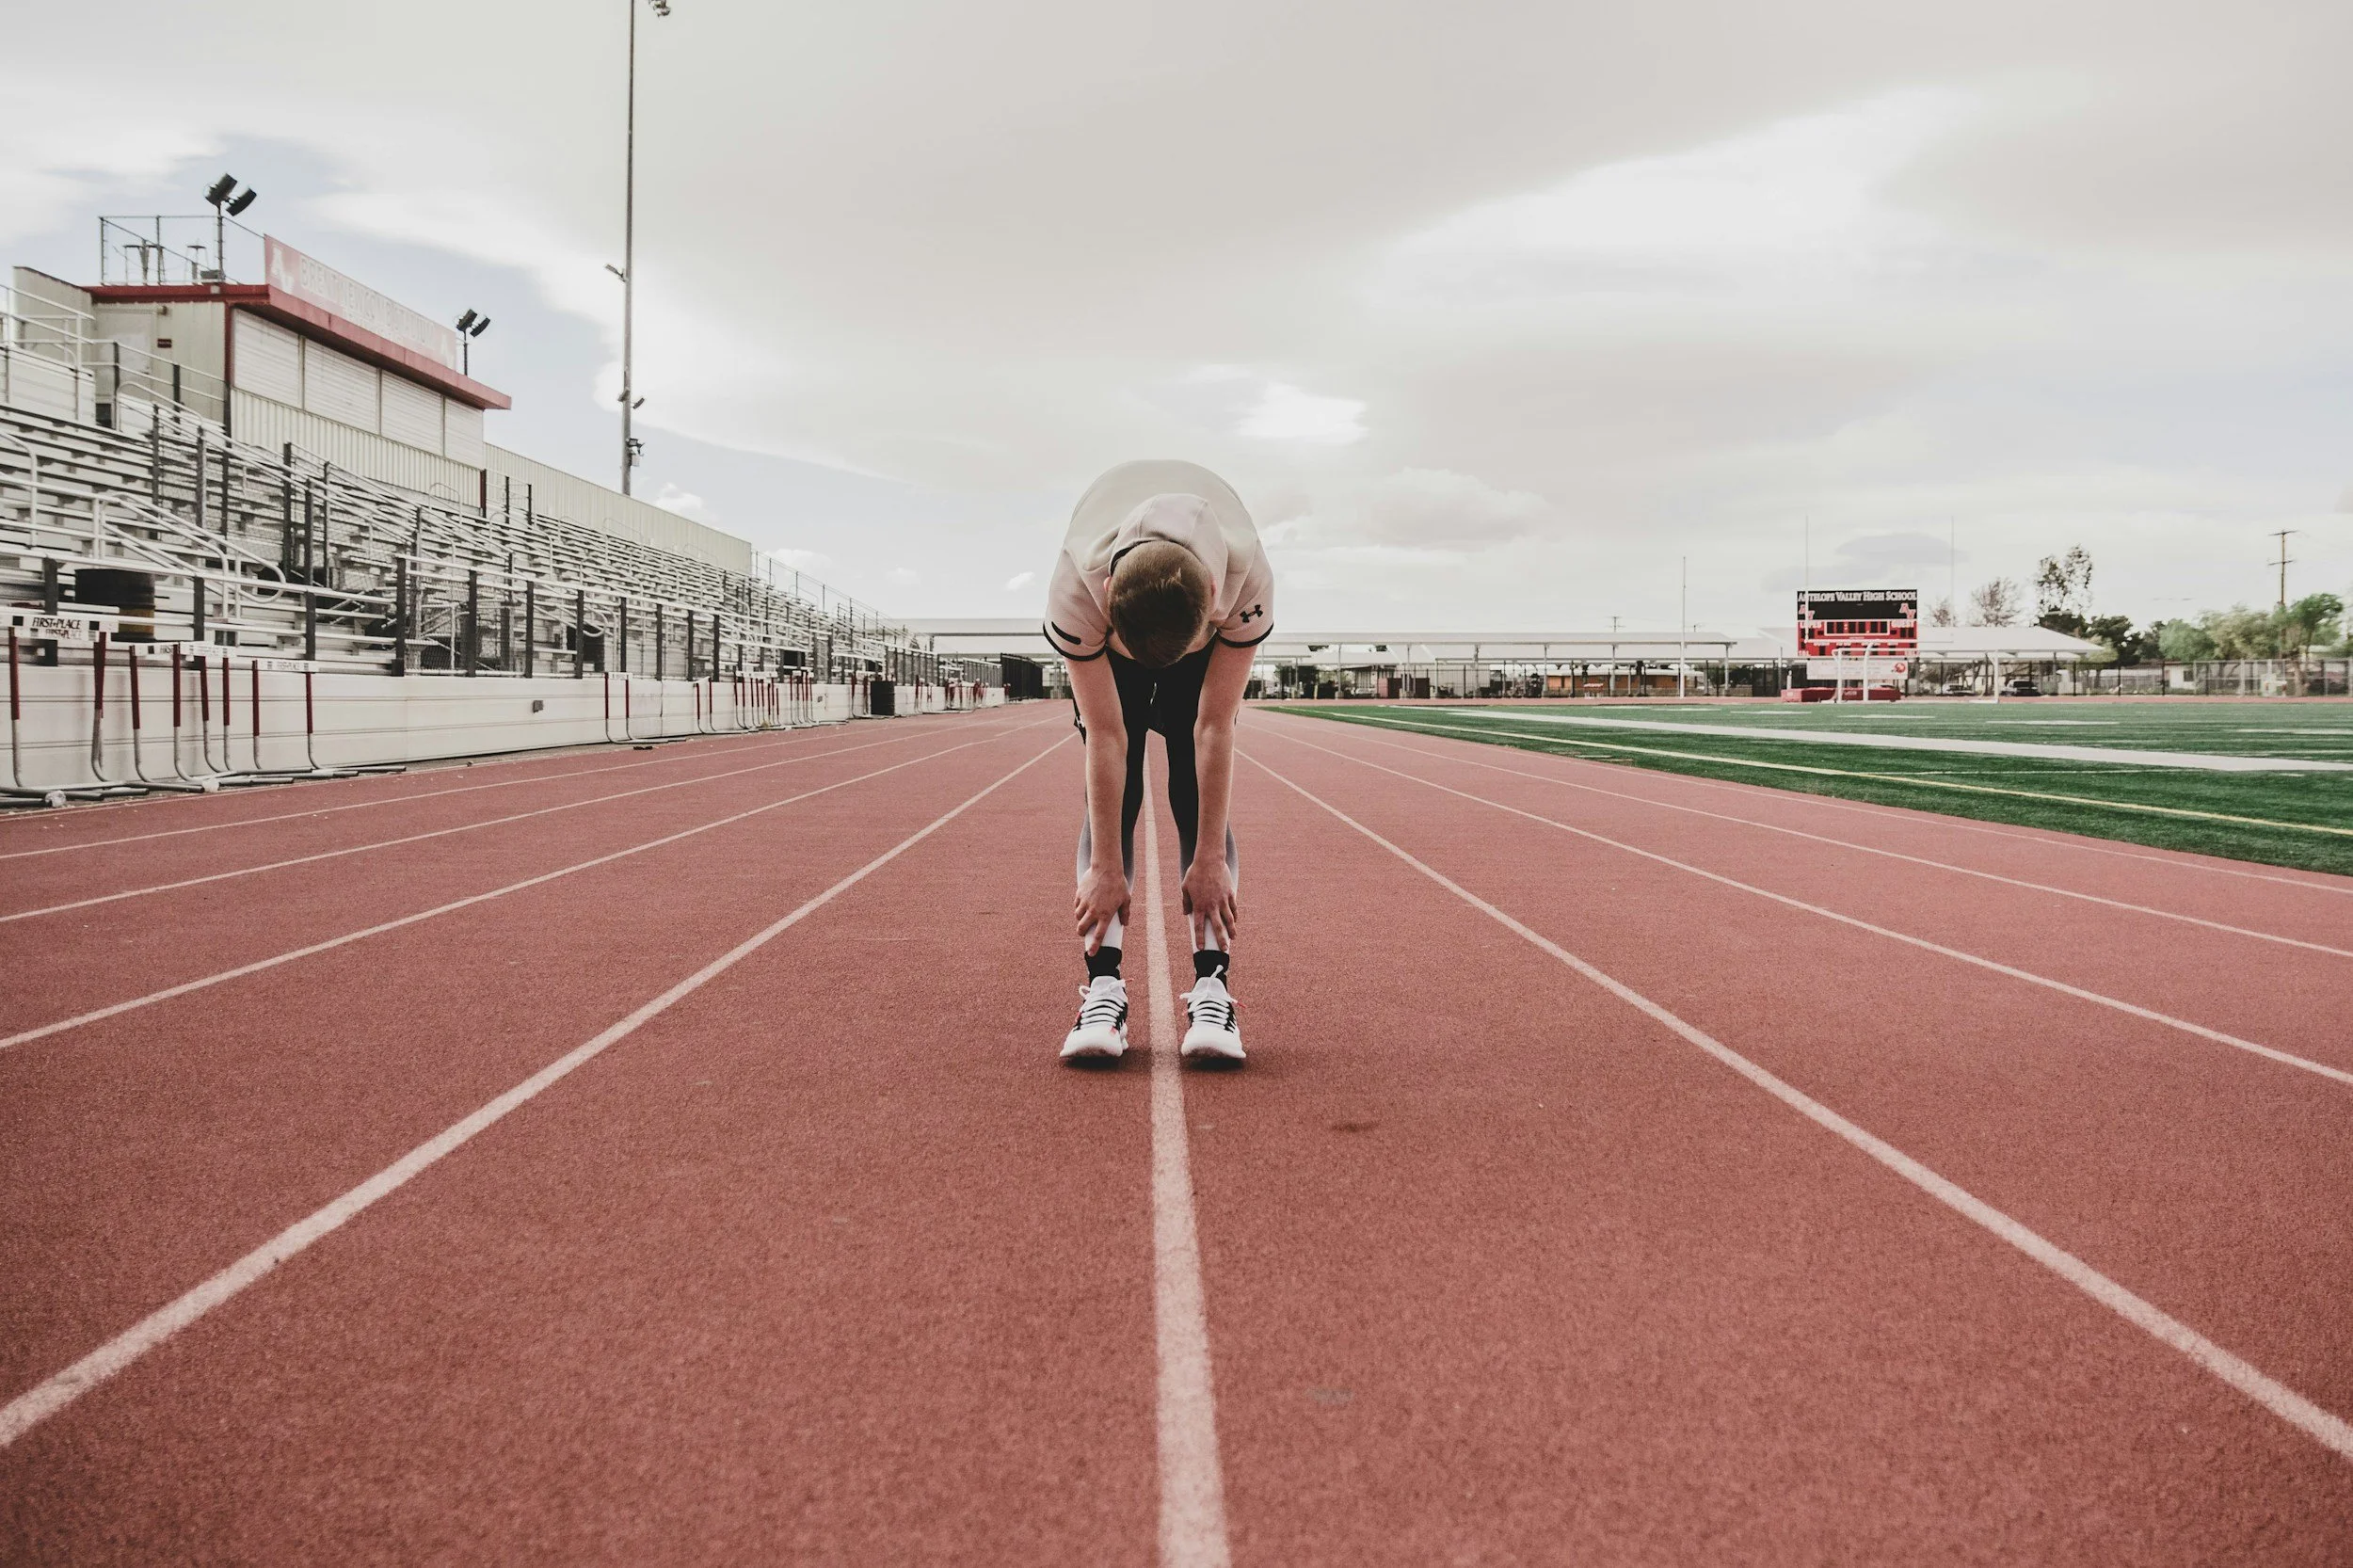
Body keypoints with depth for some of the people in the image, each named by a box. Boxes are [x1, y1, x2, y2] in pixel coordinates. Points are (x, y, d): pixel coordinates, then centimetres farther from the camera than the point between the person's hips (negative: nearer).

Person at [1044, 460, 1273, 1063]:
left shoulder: (1248, 581, -42)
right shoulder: (1074, 590, -43)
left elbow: (1215, 726, -34)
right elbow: (1106, 736, -35)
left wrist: (1211, 860, -29)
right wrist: (1105, 867, -30)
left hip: (1207, 630, 0)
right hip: (1106, 644, 0)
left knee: (1199, 799, -14)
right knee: (1111, 796, -15)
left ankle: (1211, 989, -18)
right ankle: (1104, 989, -18)